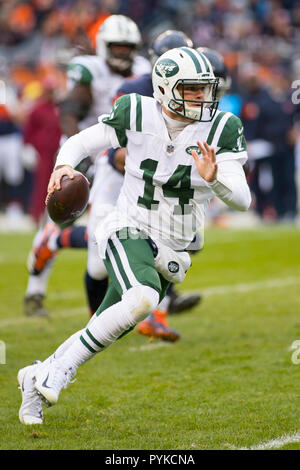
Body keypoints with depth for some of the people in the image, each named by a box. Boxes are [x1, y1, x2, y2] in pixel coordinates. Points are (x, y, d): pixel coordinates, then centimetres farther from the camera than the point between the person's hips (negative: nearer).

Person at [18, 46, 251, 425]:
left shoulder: (221, 130, -7)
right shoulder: (137, 114, -9)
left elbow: (242, 200, -12)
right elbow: (80, 142, 3)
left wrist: (214, 179, -33)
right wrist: (64, 166, -19)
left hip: (172, 251, 4)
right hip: (129, 232, -4)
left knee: (105, 331, 9)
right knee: (143, 298, -33)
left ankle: (38, 378, 32)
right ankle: (61, 368, -17)